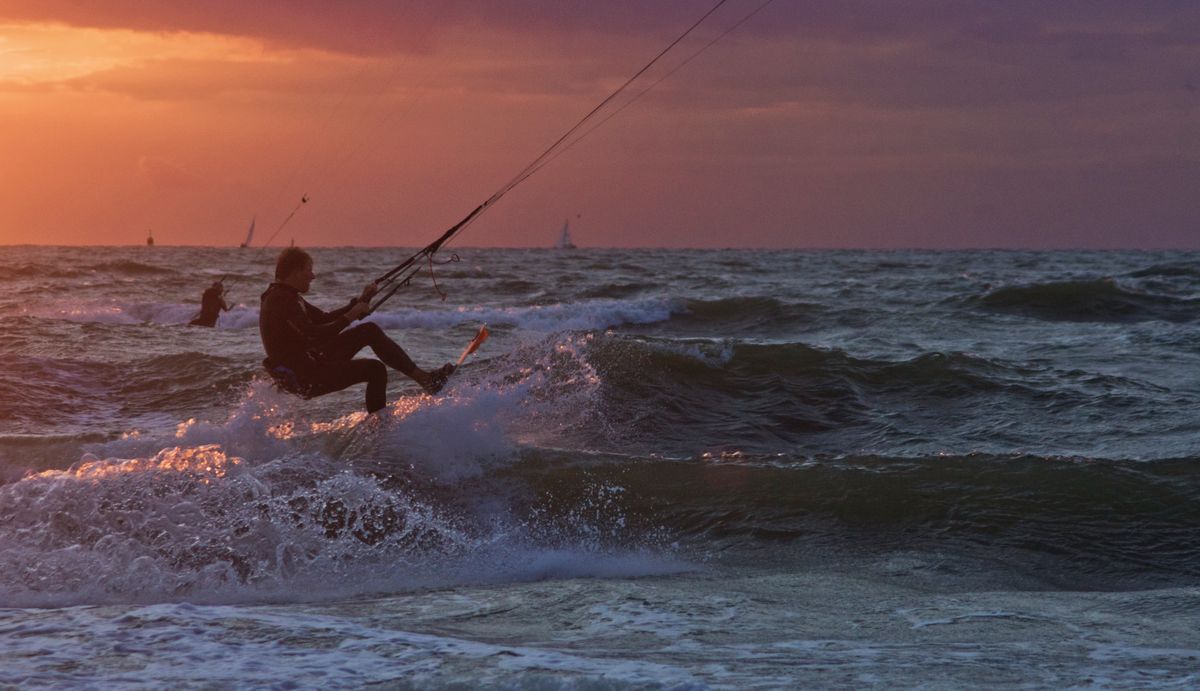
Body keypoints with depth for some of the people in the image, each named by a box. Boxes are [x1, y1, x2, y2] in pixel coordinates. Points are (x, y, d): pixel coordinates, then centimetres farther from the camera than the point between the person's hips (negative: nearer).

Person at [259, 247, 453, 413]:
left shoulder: (286, 296, 14)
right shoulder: (281, 300, -20)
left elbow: (323, 319, 19)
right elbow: (315, 335, -27)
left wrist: (358, 303, 9)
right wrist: (351, 316, -17)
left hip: (310, 362, 11)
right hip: (304, 379, -11)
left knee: (370, 331, 7)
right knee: (375, 369, -12)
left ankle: (421, 376, 6)